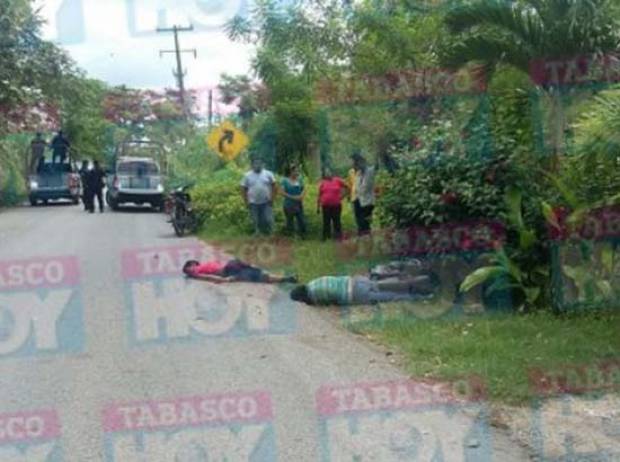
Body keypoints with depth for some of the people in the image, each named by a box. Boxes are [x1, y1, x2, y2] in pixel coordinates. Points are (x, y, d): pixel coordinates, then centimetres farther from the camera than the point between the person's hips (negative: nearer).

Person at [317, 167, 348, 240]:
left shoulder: (337, 180, 2)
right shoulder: (323, 183, 4)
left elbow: (346, 187, 12)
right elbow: (319, 196, 7)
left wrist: (341, 196, 4)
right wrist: (318, 207, 6)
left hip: (336, 205, -1)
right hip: (326, 206, 1)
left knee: (336, 222, 3)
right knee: (326, 222, 6)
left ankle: (338, 237, 10)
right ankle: (326, 237, 14)